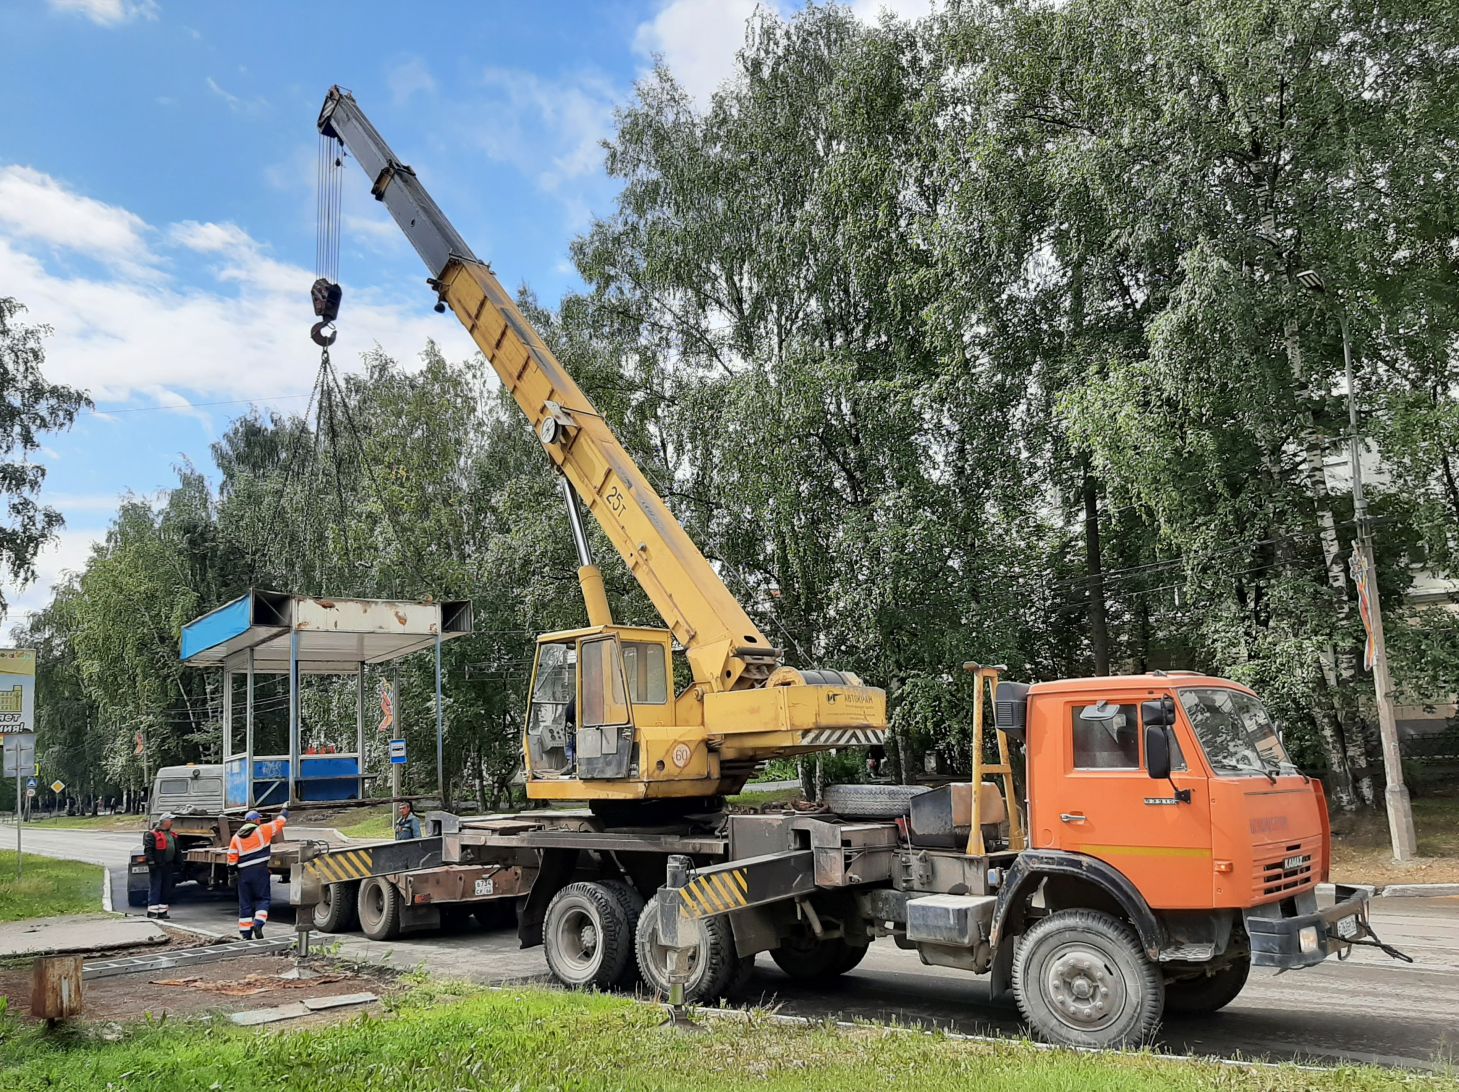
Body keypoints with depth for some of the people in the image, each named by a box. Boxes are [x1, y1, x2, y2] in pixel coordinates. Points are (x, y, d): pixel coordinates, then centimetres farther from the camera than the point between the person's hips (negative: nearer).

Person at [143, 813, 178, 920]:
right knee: (155, 889, -6)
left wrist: (176, 865, 19)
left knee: (166, 890, 10)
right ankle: (152, 911, -3)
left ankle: (162, 911, 17)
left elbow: (176, 850, 22)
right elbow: (148, 849, -14)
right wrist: (151, 862, -21)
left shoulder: (172, 835, 17)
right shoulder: (152, 834, -8)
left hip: (168, 866, 8)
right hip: (157, 867, -8)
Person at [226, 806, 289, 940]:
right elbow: (280, 822, 10)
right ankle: (258, 923, -17)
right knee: (262, 899, 5)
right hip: (260, 870, -4)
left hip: (244, 873, 4)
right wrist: (284, 811, 29)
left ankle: (246, 934, 10)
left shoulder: (236, 837, 9)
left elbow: (231, 858, 6)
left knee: (245, 903, 9)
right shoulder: (262, 830, -1)